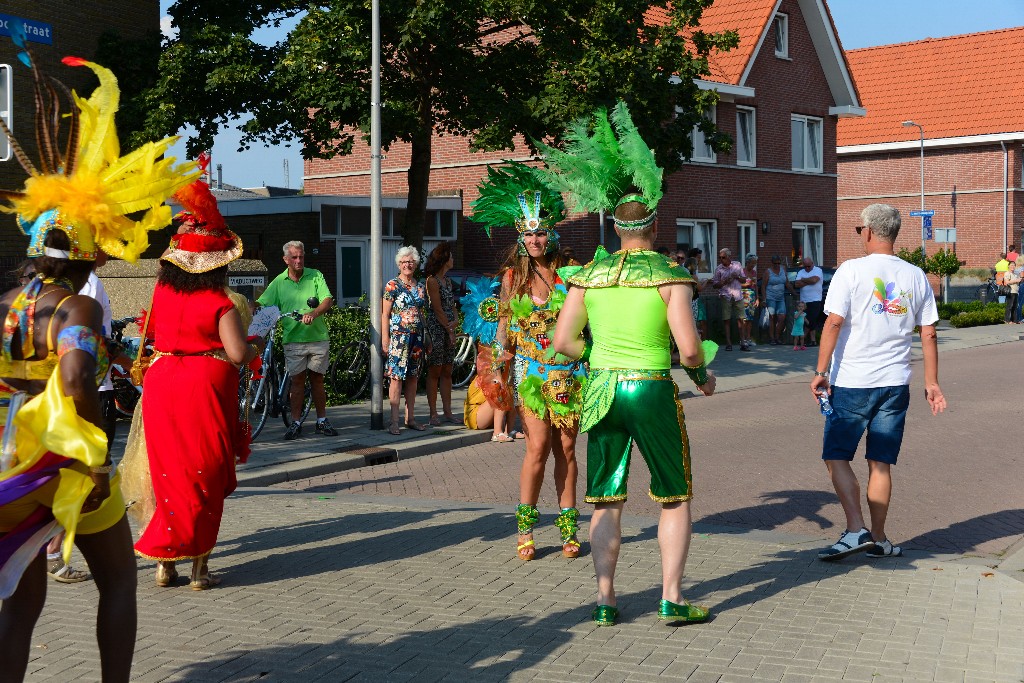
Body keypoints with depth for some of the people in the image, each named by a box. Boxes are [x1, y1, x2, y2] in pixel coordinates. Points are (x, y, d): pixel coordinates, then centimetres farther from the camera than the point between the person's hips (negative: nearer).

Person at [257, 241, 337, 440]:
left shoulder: (315, 275, 2)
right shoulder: (279, 282, 4)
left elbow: (328, 300, -8)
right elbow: (261, 304, 2)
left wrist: (314, 313, -26)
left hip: (318, 337, 0)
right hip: (293, 340, 0)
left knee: (317, 379, 9)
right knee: (297, 381, 3)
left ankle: (322, 421, 18)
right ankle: (296, 423, 11)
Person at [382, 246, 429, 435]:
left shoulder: (421, 287, 13)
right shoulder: (392, 285, -3)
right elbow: (385, 314, -5)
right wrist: (385, 339, -12)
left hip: (417, 337, 6)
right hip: (398, 336, -5)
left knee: (413, 377, 9)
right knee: (396, 377, -8)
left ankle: (410, 418, 16)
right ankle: (394, 421, -7)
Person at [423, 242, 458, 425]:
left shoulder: (447, 281, 15)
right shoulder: (432, 281, -10)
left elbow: (452, 306, 13)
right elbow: (437, 309, -13)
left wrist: (456, 321, -6)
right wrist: (449, 330, -10)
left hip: (449, 328, 8)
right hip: (436, 329, -8)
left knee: (447, 372, 8)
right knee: (434, 372, -3)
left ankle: (447, 412, 12)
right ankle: (433, 413, 2)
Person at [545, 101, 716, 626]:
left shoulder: (589, 275, 2)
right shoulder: (669, 275, -9)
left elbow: (563, 342, 3)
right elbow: (689, 348, -15)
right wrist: (703, 378, 6)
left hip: (602, 390, 3)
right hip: (652, 391, -3)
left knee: (606, 501, 12)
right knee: (674, 499, 13)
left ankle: (605, 600, 14)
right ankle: (671, 599, 12)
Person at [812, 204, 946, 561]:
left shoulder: (852, 270, -8)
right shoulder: (916, 276, 6)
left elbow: (834, 322, -13)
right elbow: (928, 334, 7)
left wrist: (821, 371, -8)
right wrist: (932, 383, 13)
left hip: (852, 383, -4)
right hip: (896, 383, 4)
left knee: (836, 457, 6)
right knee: (880, 463, 11)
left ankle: (856, 530, -5)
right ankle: (878, 539, 16)